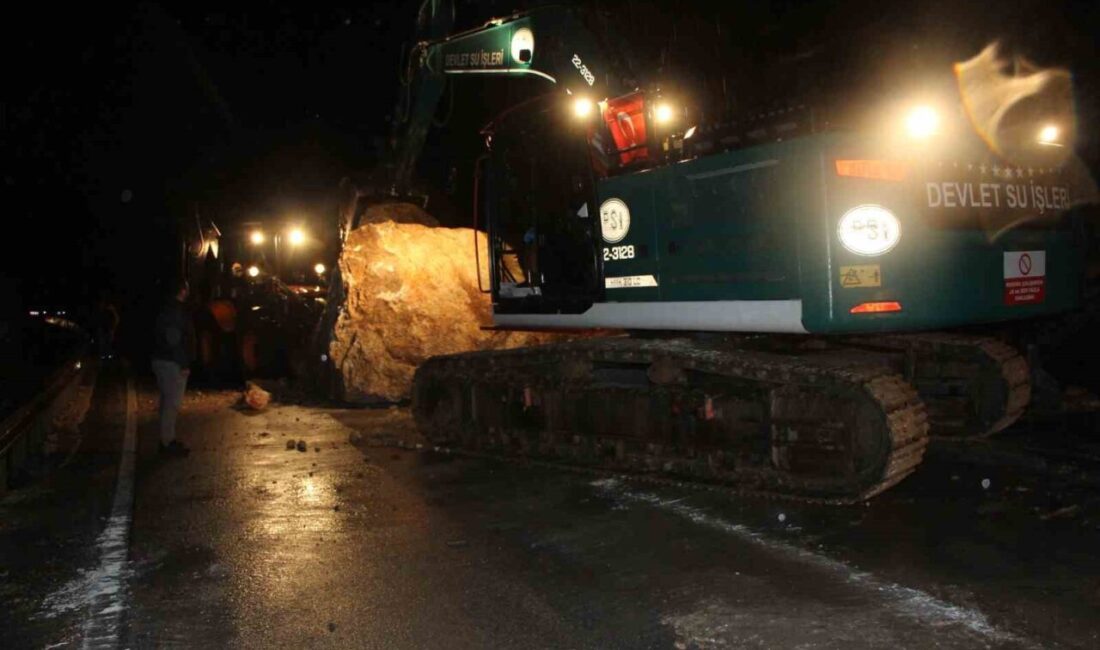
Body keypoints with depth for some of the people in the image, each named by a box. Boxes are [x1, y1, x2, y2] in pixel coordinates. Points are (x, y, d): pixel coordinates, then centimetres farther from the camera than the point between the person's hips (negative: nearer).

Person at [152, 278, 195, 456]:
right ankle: (168, 443, -1)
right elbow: (176, 339, -23)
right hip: (172, 363, -10)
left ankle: (167, 439, 24)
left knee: (168, 401, 16)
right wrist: (184, 364, -20)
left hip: (161, 360, 10)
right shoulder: (178, 310, -18)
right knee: (172, 403, -5)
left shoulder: (167, 308, 12)